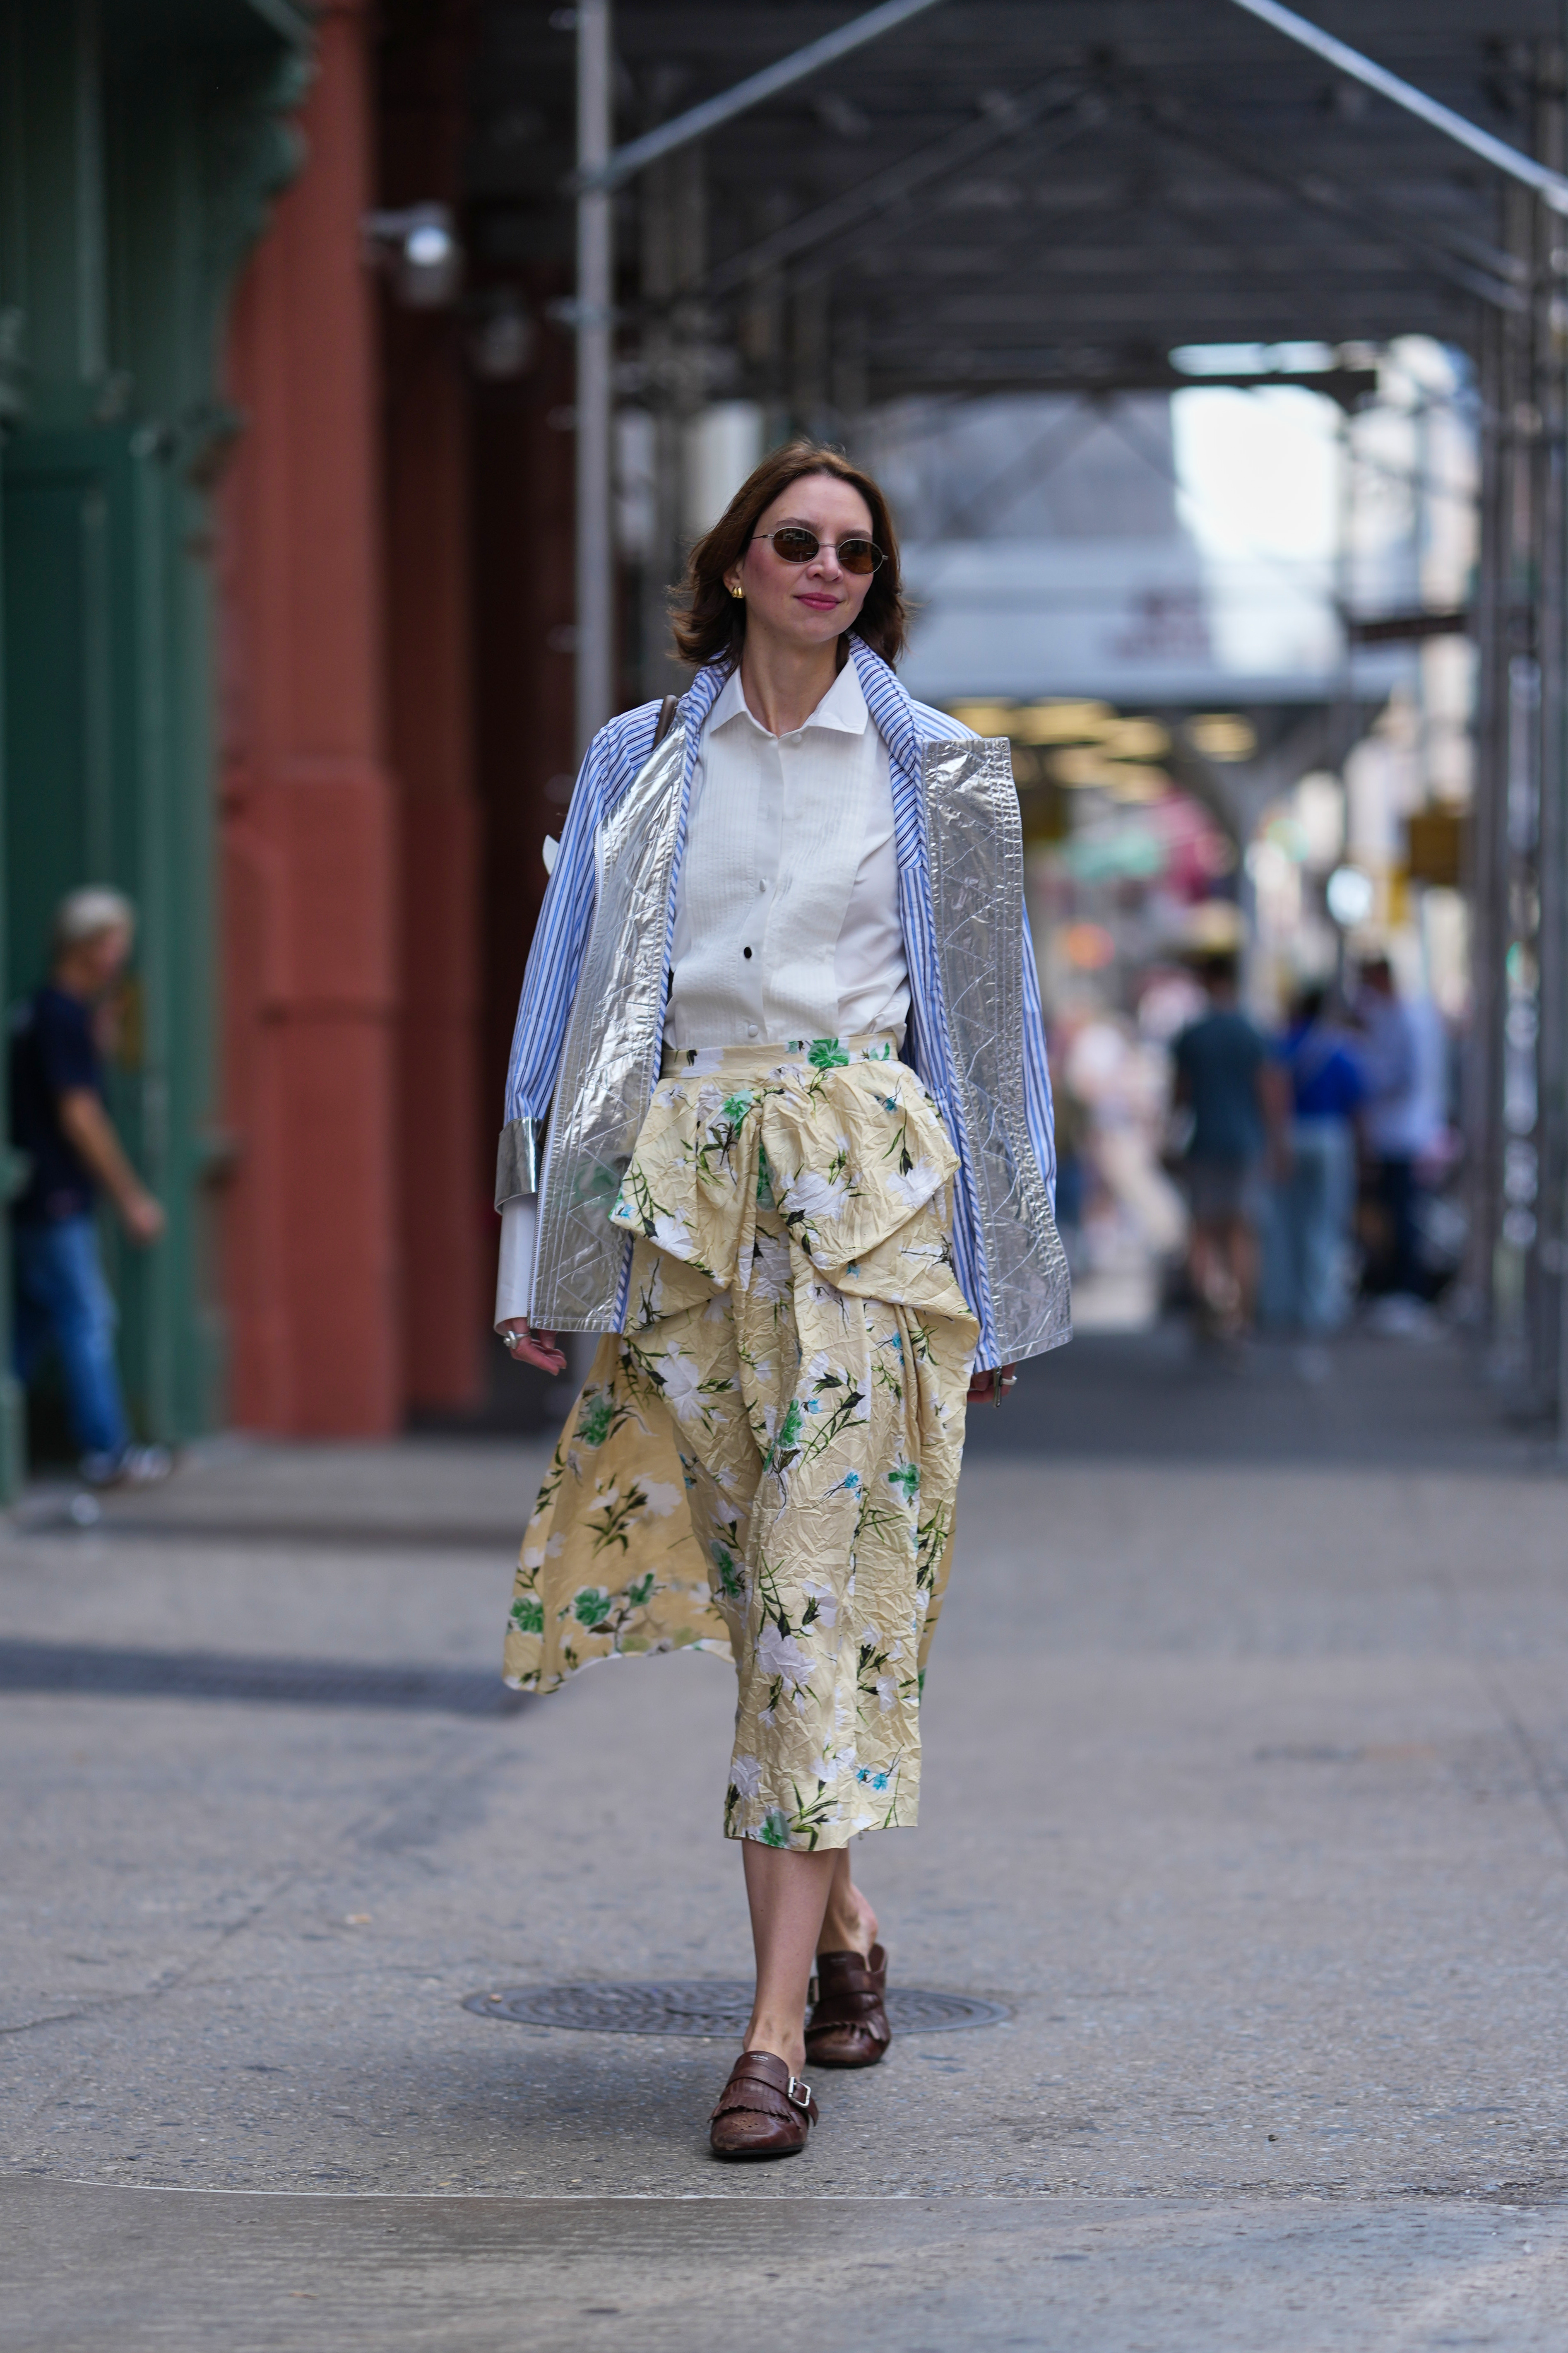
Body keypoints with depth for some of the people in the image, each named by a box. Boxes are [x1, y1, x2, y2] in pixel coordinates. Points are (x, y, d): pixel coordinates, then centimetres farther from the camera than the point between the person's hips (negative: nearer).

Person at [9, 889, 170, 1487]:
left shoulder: (39, 1011, 15)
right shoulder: (64, 1017, -15)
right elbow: (78, 1116, -17)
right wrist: (132, 1197, -13)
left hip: (33, 1197, 10)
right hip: (54, 1200, -10)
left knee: (31, 1325, 13)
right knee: (86, 1320, -4)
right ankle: (107, 1453, 0)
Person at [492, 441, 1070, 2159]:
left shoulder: (935, 773, 8)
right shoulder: (640, 765, 11)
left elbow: (986, 1018, 9)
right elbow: (573, 1003, 11)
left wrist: (998, 1285, 5)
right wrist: (541, 1260, 4)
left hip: (865, 1188, -2)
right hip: (682, 1187, 2)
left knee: (825, 1576, -11)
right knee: (756, 1575, 4)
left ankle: (778, 2023, -15)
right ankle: (839, 1922, 24)